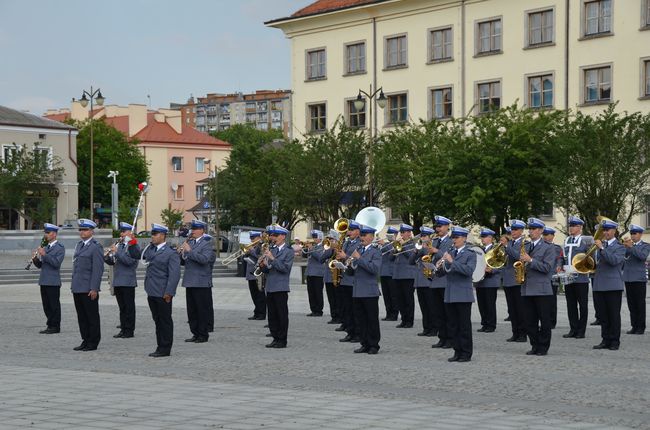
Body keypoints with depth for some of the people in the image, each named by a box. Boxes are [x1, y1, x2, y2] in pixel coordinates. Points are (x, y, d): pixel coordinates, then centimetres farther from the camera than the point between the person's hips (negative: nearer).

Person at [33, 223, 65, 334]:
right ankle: (50, 325, 15)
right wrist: (36, 259, -4)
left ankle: (55, 326, 2)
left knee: (54, 305, -3)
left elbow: (56, 263, -18)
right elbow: (40, 265, 17)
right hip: (44, 281, 7)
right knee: (46, 305, 9)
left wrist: (44, 254, -20)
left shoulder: (60, 247, -6)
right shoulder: (45, 247, 17)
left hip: (53, 282, -7)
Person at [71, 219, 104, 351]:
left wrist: (94, 289, -18)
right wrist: (73, 285, 16)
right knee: (81, 316, 12)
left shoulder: (96, 247, -10)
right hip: (77, 288, 8)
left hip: (89, 289, -8)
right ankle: (85, 341, 19)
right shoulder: (79, 245, 16)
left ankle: (93, 343, 7)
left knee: (92, 316, 1)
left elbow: (98, 270, -14)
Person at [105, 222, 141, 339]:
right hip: (117, 281, 7)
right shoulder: (118, 245, 15)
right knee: (122, 307, 11)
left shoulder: (133, 246, -8)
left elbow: (129, 261, -20)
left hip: (128, 282, -7)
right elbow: (112, 261, 16)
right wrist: (107, 257, -5)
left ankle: (129, 330, 1)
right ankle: (123, 328, 15)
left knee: (129, 307, -2)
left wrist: (117, 252, -21)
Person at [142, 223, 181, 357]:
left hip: (162, 294, -8)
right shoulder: (151, 249, 15)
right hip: (152, 293, 8)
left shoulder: (171, 253, -10)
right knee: (157, 320, 13)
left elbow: (174, 274, -14)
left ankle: (165, 349, 6)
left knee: (165, 321, 1)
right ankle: (160, 347, 21)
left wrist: (169, 292, -19)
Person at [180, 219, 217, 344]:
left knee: (203, 310, -1)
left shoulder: (208, 243, -7)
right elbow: (183, 262, 16)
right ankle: (195, 334, 19)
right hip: (190, 282, 7)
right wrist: (181, 253, -4)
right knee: (191, 310, 11)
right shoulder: (189, 242, 14)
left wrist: (189, 251, -20)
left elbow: (204, 259, -23)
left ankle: (203, 335, 5)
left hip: (202, 283, -7)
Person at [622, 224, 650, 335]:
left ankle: (641, 328, 1)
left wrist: (631, 247, -21)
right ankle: (634, 326, 12)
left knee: (640, 304, -2)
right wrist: (624, 247, -12)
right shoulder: (627, 245, 15)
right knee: (631, 305, 6)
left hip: (639, 278, -4)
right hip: (628, 278, 5)